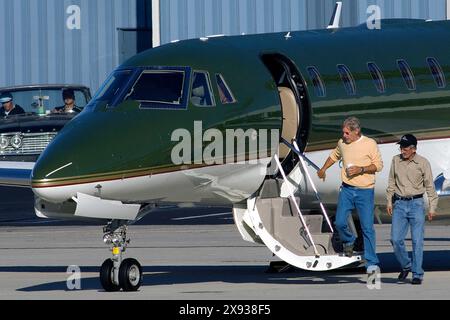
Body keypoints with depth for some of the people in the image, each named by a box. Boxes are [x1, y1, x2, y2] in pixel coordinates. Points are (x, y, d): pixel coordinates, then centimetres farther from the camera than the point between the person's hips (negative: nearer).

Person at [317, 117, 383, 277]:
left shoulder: (370, 144, -7)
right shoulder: (342, 143, 7)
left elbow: (378, 165, -5)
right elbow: (335, 156, 28)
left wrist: (361, 169, -17)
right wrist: (323, 169, 34)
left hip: (365, 191, -4)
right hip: (347, 190, 4)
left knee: (367, 227, -7)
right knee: (340, 222, -3)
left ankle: (372, 263, -4)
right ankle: (349, 241, 30)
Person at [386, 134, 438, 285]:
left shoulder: (423, 163, -2)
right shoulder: (396, 161, 7)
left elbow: (430, 186, 1)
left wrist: (432, 207, -3)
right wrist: (389, 201, 13)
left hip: (416, 204, -3)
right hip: (399, 204, 3)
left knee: (417, 240, -5)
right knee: (396, 239, -4)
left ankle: (417, 274, 1)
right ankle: (406, 266, 18)